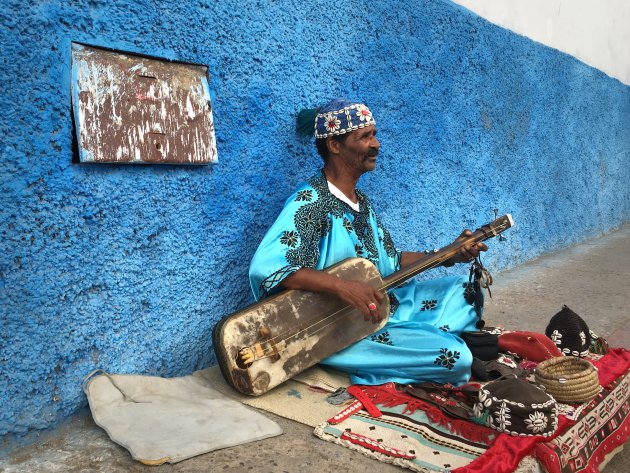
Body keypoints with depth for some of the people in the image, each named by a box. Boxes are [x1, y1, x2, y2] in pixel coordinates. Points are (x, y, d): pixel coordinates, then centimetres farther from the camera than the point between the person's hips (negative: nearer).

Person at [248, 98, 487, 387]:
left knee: (463, 289, 15)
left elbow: (390, 262, 16)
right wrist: (343, 287, -39)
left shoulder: (362, 202, 10)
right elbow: (265, 267, -33)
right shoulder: (310, 201, -19)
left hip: (379, 306, 9)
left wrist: (450, 255, 6)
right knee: (455, 356, -19)